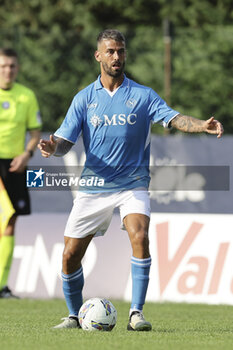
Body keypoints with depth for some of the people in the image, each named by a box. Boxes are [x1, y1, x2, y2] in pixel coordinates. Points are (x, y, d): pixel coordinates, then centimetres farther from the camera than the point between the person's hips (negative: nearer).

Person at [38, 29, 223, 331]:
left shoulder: (143, 95, 1)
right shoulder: (84, 98, 5)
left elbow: (173, 118, -11)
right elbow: (65, 141, 0)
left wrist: (202, 125, -31)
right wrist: (52, 146, -24)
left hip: (132, 184, -2)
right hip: (94, 185, 2)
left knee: (140, 237, -26)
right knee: (71, 255, -1)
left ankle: (136, 313, -20)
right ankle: (74, 315, 22)